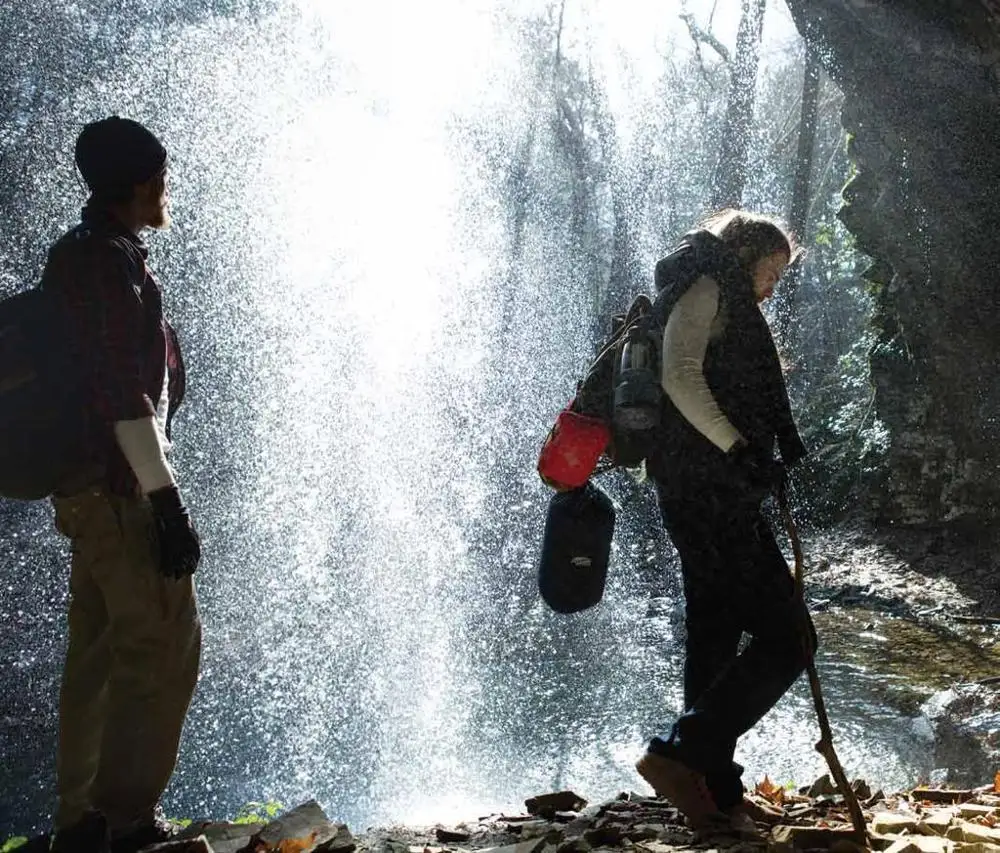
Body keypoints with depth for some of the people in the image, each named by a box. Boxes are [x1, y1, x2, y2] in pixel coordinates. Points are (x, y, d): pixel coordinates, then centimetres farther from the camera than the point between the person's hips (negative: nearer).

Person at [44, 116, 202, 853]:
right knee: (165, 647, -7)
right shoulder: (110, 265, -13)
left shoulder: (75, 259, 16)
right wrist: (166, 498, -20)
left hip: (87, 487, 10)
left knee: (100, 654, 12)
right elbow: (126, 396, -19)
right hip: (122, 487, -10)